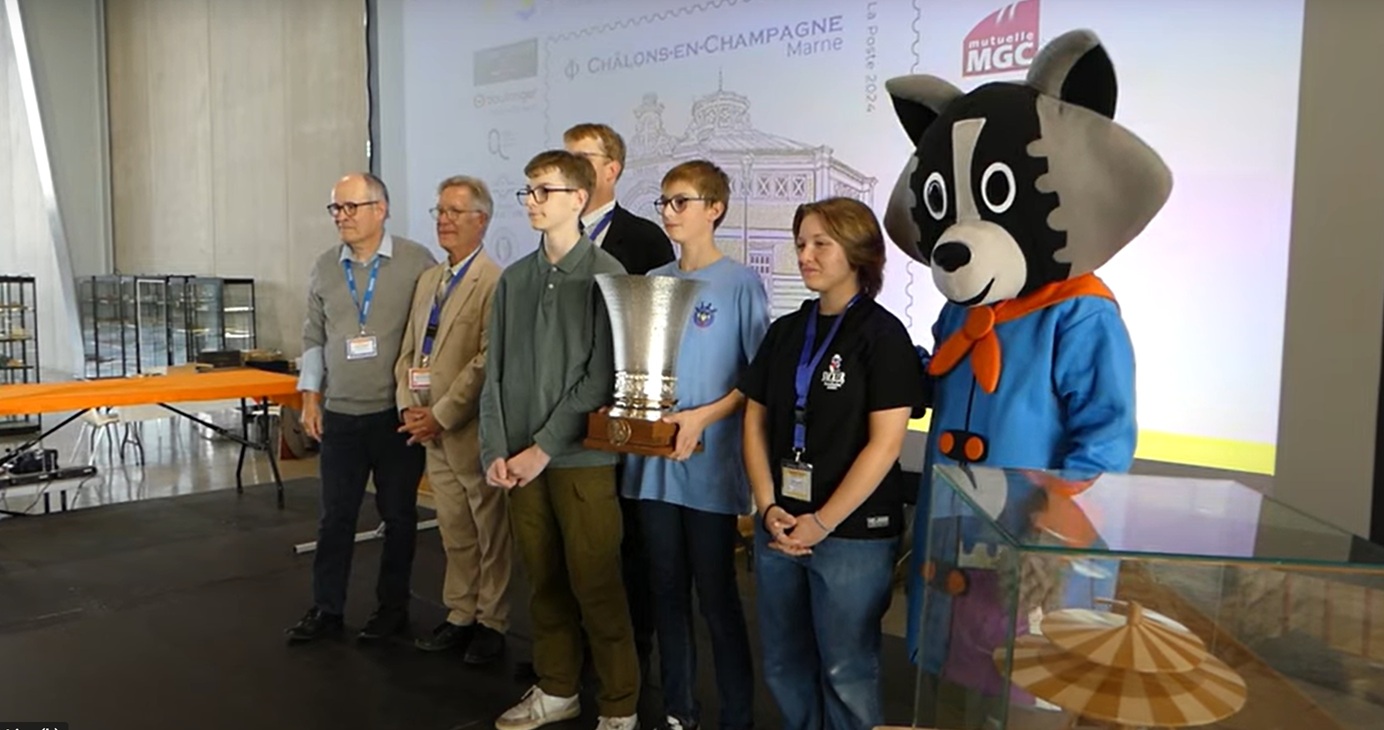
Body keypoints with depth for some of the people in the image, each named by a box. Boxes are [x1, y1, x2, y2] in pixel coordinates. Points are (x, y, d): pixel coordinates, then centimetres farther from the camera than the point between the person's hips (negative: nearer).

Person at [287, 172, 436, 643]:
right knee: (335, 516, 10)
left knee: (398, 515, 9)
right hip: (340, 415, 4)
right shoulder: (325, 267, 7)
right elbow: (314, 337, 13)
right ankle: (326, 608, 23)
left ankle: (393, 607, 24)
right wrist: (310, 398, 6)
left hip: (399, 413, -3)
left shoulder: (417, 261, -7)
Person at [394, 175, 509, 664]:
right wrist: (409, 406, 1)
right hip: (433, 433, 7)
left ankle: (491, 623, 20)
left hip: (473, 433, -7)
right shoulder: (428, 280, 14)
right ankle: (460, 616, 29)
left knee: (490, 535, 7)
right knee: (454, 534, 17)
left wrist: (441, 415, -16)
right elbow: (409, 351, 16)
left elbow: (486, 363, -18)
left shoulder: (493, 283, -13)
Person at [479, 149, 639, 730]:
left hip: (582, 458, -5)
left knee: (595, 586, 1)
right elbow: (496, 372, 9)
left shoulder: (606, 276, -6)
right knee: (544, 582, 14)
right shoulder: (513, 279, 10)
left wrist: (543, 448, -13)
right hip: (520, 460, 5)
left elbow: (602, 377, -11)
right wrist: (496, 451, -1)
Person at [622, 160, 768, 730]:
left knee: (716, 596, 3)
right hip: (654, 462, 5)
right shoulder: (652, 282, 10)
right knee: (667, 591, 13)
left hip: (710, 465, -5)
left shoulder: (740, 283, -6)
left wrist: (704, 416, -19)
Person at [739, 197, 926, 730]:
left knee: (846, 673, 6)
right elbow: (755, 421, 9)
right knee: (783, 666, 15)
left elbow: (885, 442, -13)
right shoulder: (786, 331, 10)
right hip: (779, 526, 6)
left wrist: (822, 523, -14)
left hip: (853, 532, -5)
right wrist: (769, 508, -4)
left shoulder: (883, 335, -7)